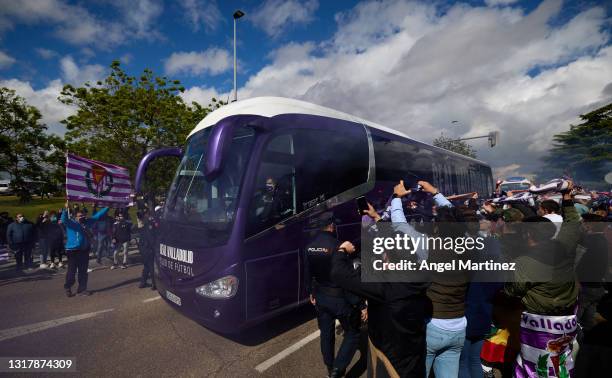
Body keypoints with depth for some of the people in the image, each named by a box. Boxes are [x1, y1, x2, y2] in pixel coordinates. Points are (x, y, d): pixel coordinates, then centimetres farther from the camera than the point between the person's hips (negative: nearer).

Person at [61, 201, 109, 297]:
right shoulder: (71, 223, -3)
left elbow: (97, 215, 17)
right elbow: (64, 219, -22)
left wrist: (107, 207, 17)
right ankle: (68, 287, 23)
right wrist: (66, 209, -36)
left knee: (83, 272, 11)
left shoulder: (87, 222, 12)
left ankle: (82, 289, 20)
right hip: (73, 251, -5)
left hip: (84, 251, 5)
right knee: (72, 271, 0)